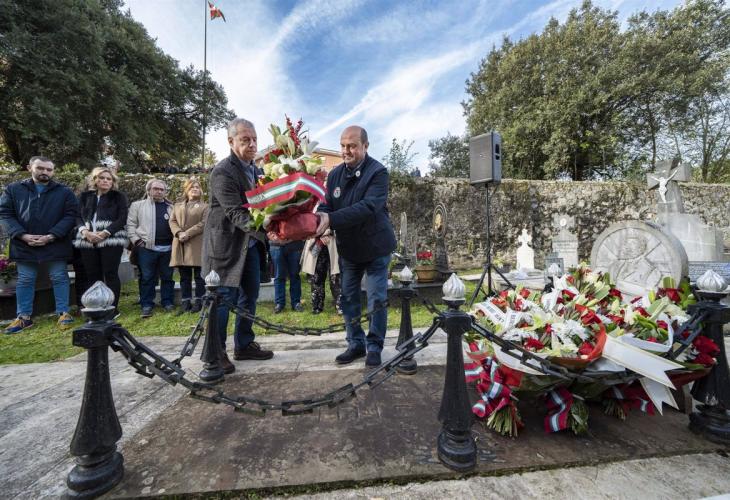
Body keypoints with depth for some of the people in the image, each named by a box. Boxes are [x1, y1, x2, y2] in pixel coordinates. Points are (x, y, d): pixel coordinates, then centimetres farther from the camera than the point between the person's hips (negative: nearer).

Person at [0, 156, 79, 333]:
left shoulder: (65, 192, 2)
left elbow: (71, 215, -5)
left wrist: (51, 236, -15)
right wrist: (22, 235, -12)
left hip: (55, 244, -2)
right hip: (24, 244, 2)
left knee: (59, 278, 4)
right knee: (25, 280, 11)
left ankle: (63, 312, 13)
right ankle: (24, 316, 21)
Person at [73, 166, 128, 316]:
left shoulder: (119, 196, 6)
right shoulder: (84, 196, 17)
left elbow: (122, 219, -4)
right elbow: (77, 216, 9)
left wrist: (104, 233, -15)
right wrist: (85, 232, -10)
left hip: (111, 240, -4)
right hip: (87, 241, 4)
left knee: (110, 274, -5)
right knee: (92, 275, 5)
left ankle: (113, 308, 2)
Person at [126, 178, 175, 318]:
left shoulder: (170, 207, 13)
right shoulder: (138, 205, 7)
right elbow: (130, 224, 4)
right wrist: (136, 240, -5)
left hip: (167, 248, 2)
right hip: (146, 247, -2)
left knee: (167, 277, 7)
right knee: (147, 278, 2)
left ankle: (168, 302, 17)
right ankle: (146, 305, 10)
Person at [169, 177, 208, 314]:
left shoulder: (205, 206, 8)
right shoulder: (177, 205, 21)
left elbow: (204, 223, -6)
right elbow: (172, 221, 10)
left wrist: (187, 233, -15)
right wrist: (179, 233, -10)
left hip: (197, 244, -4)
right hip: (180, 245, 4)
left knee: (199, 276, -2)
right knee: (184, 277, 7)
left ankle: (198, 302, 4)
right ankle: (185, 302, 12)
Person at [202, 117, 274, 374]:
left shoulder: (255, 170, 9)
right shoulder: (222, 172, -17)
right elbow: (236, 214, -27)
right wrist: (265, 230, -42)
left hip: (251, 245, 8)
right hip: (227, 245, -8)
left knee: (249, 296, 14)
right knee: (225, 299, -1)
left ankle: (244, 345, 29)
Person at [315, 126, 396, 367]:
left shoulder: (378, 172, -16)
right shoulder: (335, 174, 3)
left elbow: (369, 207, -29)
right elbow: (327, 205, -1)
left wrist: (331, 219, -38)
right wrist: (318, 220, -25)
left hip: (375, 247, -5)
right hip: (348, 247, 5)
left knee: (377, 300, 1)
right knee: (348, 299, 10)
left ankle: (374, 347, 19)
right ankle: (356, 344, 26)